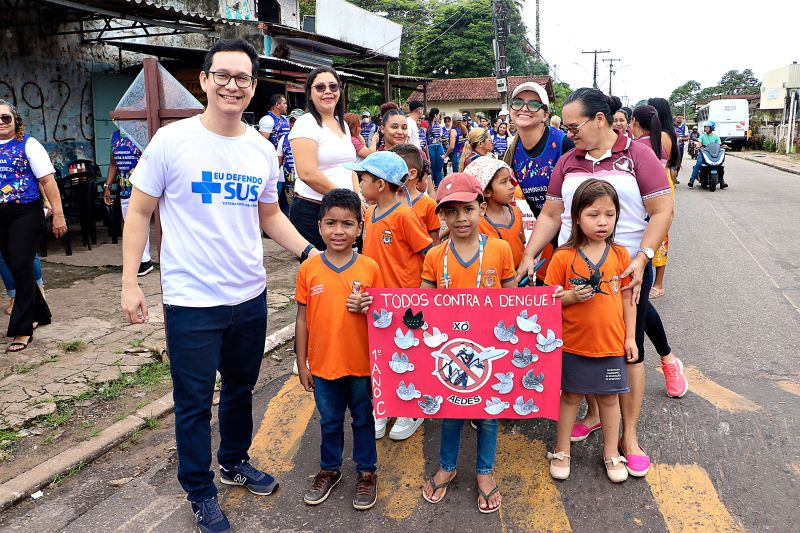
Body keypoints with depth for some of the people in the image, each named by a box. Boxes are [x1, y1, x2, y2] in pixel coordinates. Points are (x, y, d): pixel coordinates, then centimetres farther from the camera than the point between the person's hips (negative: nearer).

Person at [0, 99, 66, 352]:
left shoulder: (28, 144, -4)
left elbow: (48, 181, -8)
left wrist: (58, 214, -13)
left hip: (26, 214, -5)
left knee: (21, 267, -8)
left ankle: (22, 329, 1)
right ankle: (39, 313, 30)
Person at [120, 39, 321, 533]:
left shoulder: (263, 149, 3)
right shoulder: (172, 140, -9)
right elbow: (140, 212, -3)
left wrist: (310, 252, 2)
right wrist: (130, 281, -8)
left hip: (250, 296, 4)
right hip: (191, 301, -4)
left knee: (241, 388, 21)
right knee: (194, 402, 9)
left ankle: (236, 462, 45)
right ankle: (200, 491, 30)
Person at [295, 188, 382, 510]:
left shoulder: (369, 268, -10)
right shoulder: (308, 269, -7)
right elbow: (303, 318, 1)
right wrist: (302, 364, 3)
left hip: (361, 364, -1)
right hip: (323, 364, 1)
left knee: (363, 419, 17)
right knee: (330, 421, 20)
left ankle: (366, 471, 36)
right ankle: (329, 469, 41)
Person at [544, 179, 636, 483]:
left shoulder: (620, 255, -2)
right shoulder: (563, 257, -11)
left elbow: (627, 298, 5)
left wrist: (630, 337, 4)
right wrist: (572, 297, -23)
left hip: (611, 344, 2)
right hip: (573, 343, -2)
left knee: (609, 398, 15)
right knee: (570, 396, 13)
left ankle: (611, 453, 34)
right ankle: (561, 451, 30)